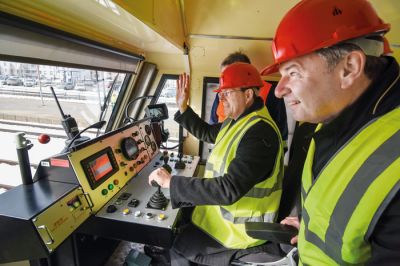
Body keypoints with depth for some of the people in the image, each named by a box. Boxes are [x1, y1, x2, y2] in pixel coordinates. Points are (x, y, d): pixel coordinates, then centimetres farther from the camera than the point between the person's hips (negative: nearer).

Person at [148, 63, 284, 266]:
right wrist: (182, 107, 4)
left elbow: (229, 190, -36)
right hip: (226, 209, 9)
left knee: (175, 246, 1)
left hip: (240, 225, -9)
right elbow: (207, 133, 16)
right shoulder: (238, 121, 4)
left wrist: (171, 182, -31)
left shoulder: (259, 133, -30)